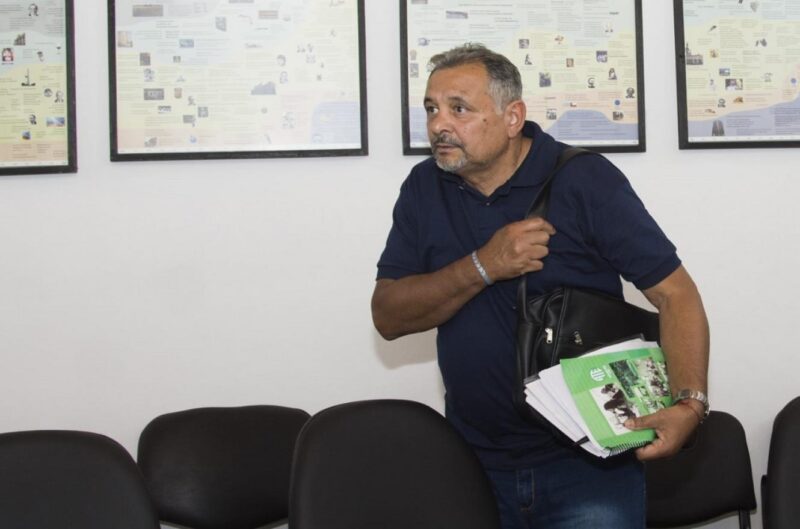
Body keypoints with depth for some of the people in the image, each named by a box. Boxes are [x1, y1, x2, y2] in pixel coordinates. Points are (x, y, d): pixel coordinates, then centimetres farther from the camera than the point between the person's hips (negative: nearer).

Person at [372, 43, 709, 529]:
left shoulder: (585, 179, -10)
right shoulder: (425, 188, 3)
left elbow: (676, 294, -12)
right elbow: (388, 317, -4)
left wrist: (689, 405, -28)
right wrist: (483, 267, -19)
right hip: (473, 465, 4)